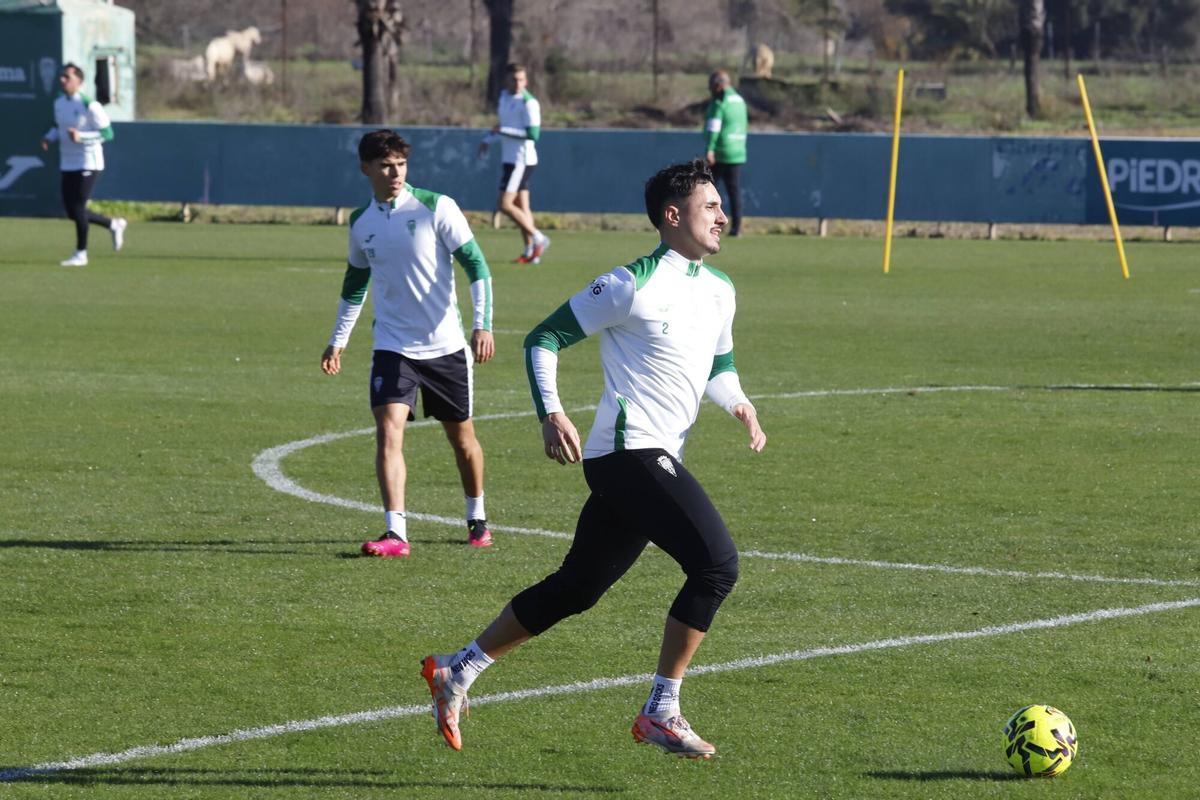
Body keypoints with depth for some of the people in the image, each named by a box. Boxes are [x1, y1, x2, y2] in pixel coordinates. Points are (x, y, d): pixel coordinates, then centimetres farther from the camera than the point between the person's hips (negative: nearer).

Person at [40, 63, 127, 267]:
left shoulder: (89, 106, -15)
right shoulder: (58, 103, 7)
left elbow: (107, 133, -15)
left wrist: (80, 137, -26)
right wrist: (49, 137, 2)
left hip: (89, 164, -8)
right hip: (68, 164, 8)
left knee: (78, 208, -10)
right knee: (71, 211, 7)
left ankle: (81, 254, 3)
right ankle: (114, 225, 28)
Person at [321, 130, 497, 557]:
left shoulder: (435, 208, -8)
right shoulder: (361, 222, 5)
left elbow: (475, 264, -8)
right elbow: (355, 283, 21)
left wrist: (483, 323, -18)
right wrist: (338, 340, 21)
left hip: (446, 345, -2)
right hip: (393, 347, 2)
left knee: (462, 436, 12)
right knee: (388, 430, -17)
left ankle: (477, 519, 34)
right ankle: (395, 533, -22)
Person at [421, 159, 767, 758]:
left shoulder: (720, 291, 14)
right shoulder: (634, 286, -11)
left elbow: (719, 366, 29)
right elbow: (544, 338, -5)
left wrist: (738, 404, 7)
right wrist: (551, 413, -18)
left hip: (657, 461, 9)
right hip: (630, 453, -9)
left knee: (577, 587, 15)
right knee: (717, 562, -19)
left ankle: (458, 670, 26)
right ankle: (661, 712, -13)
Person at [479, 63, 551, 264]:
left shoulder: (529, 103, -16)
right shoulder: (504, 96, 11)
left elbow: (533, 134, -23)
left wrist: (503, 131, -24)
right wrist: (488, 140, 18)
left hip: (522, 159, -9)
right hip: (510, 158, 9)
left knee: (504, 204, -13)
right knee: (521, 206, 9)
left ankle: (538, 238, -5)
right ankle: (530, 251, 12)